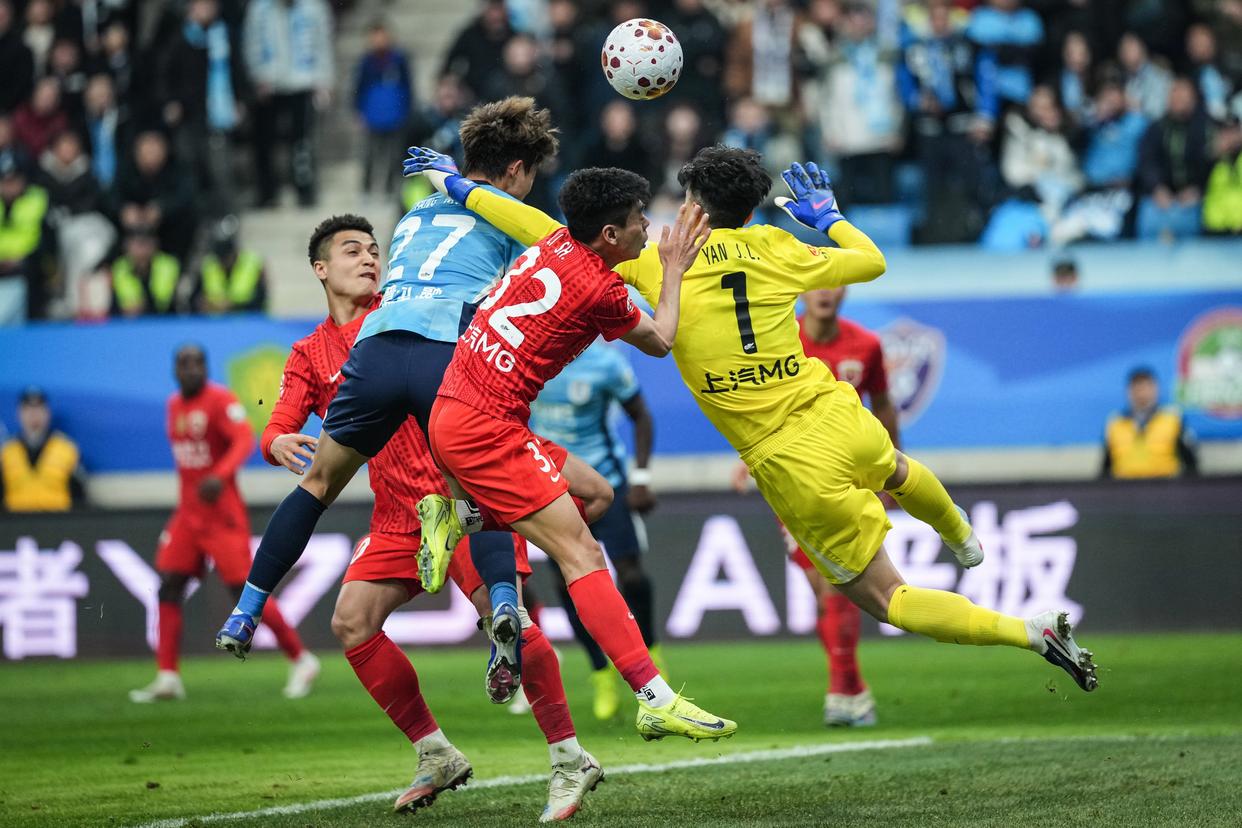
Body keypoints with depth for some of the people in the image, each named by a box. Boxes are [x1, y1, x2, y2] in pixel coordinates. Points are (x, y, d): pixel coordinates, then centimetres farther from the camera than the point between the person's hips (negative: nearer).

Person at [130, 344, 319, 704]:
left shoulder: (221, 401, -12)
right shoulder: (175, 405, 12)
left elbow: (245, 439, -26)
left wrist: (221, 475, -41)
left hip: (222, 513, -7)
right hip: (187, 513, 7)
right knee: (168, 587, -1)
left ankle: (301, 660, 5)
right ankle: (168, 678, 2)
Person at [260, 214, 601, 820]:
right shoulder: (309, 355, 12)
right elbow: (276, 432, 4)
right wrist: (279, 444, -19)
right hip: (398, 514, 5)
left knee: (503, 610, -19)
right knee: (351, 622, -6)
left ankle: (569, 759, -13)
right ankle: (436, 755, 7)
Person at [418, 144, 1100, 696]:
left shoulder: (657, 265, -4)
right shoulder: (777, 250, 3)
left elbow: (548, 235, -2)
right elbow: (871, 262, 20)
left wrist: (464, 192, 10)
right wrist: (828, 217, 39)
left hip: (790, 467, -4)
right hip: (840, 418, 4)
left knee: (883, 598, 9)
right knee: (897, 472, 42)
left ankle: (1035, 632, -5)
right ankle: (965, 542, 69)